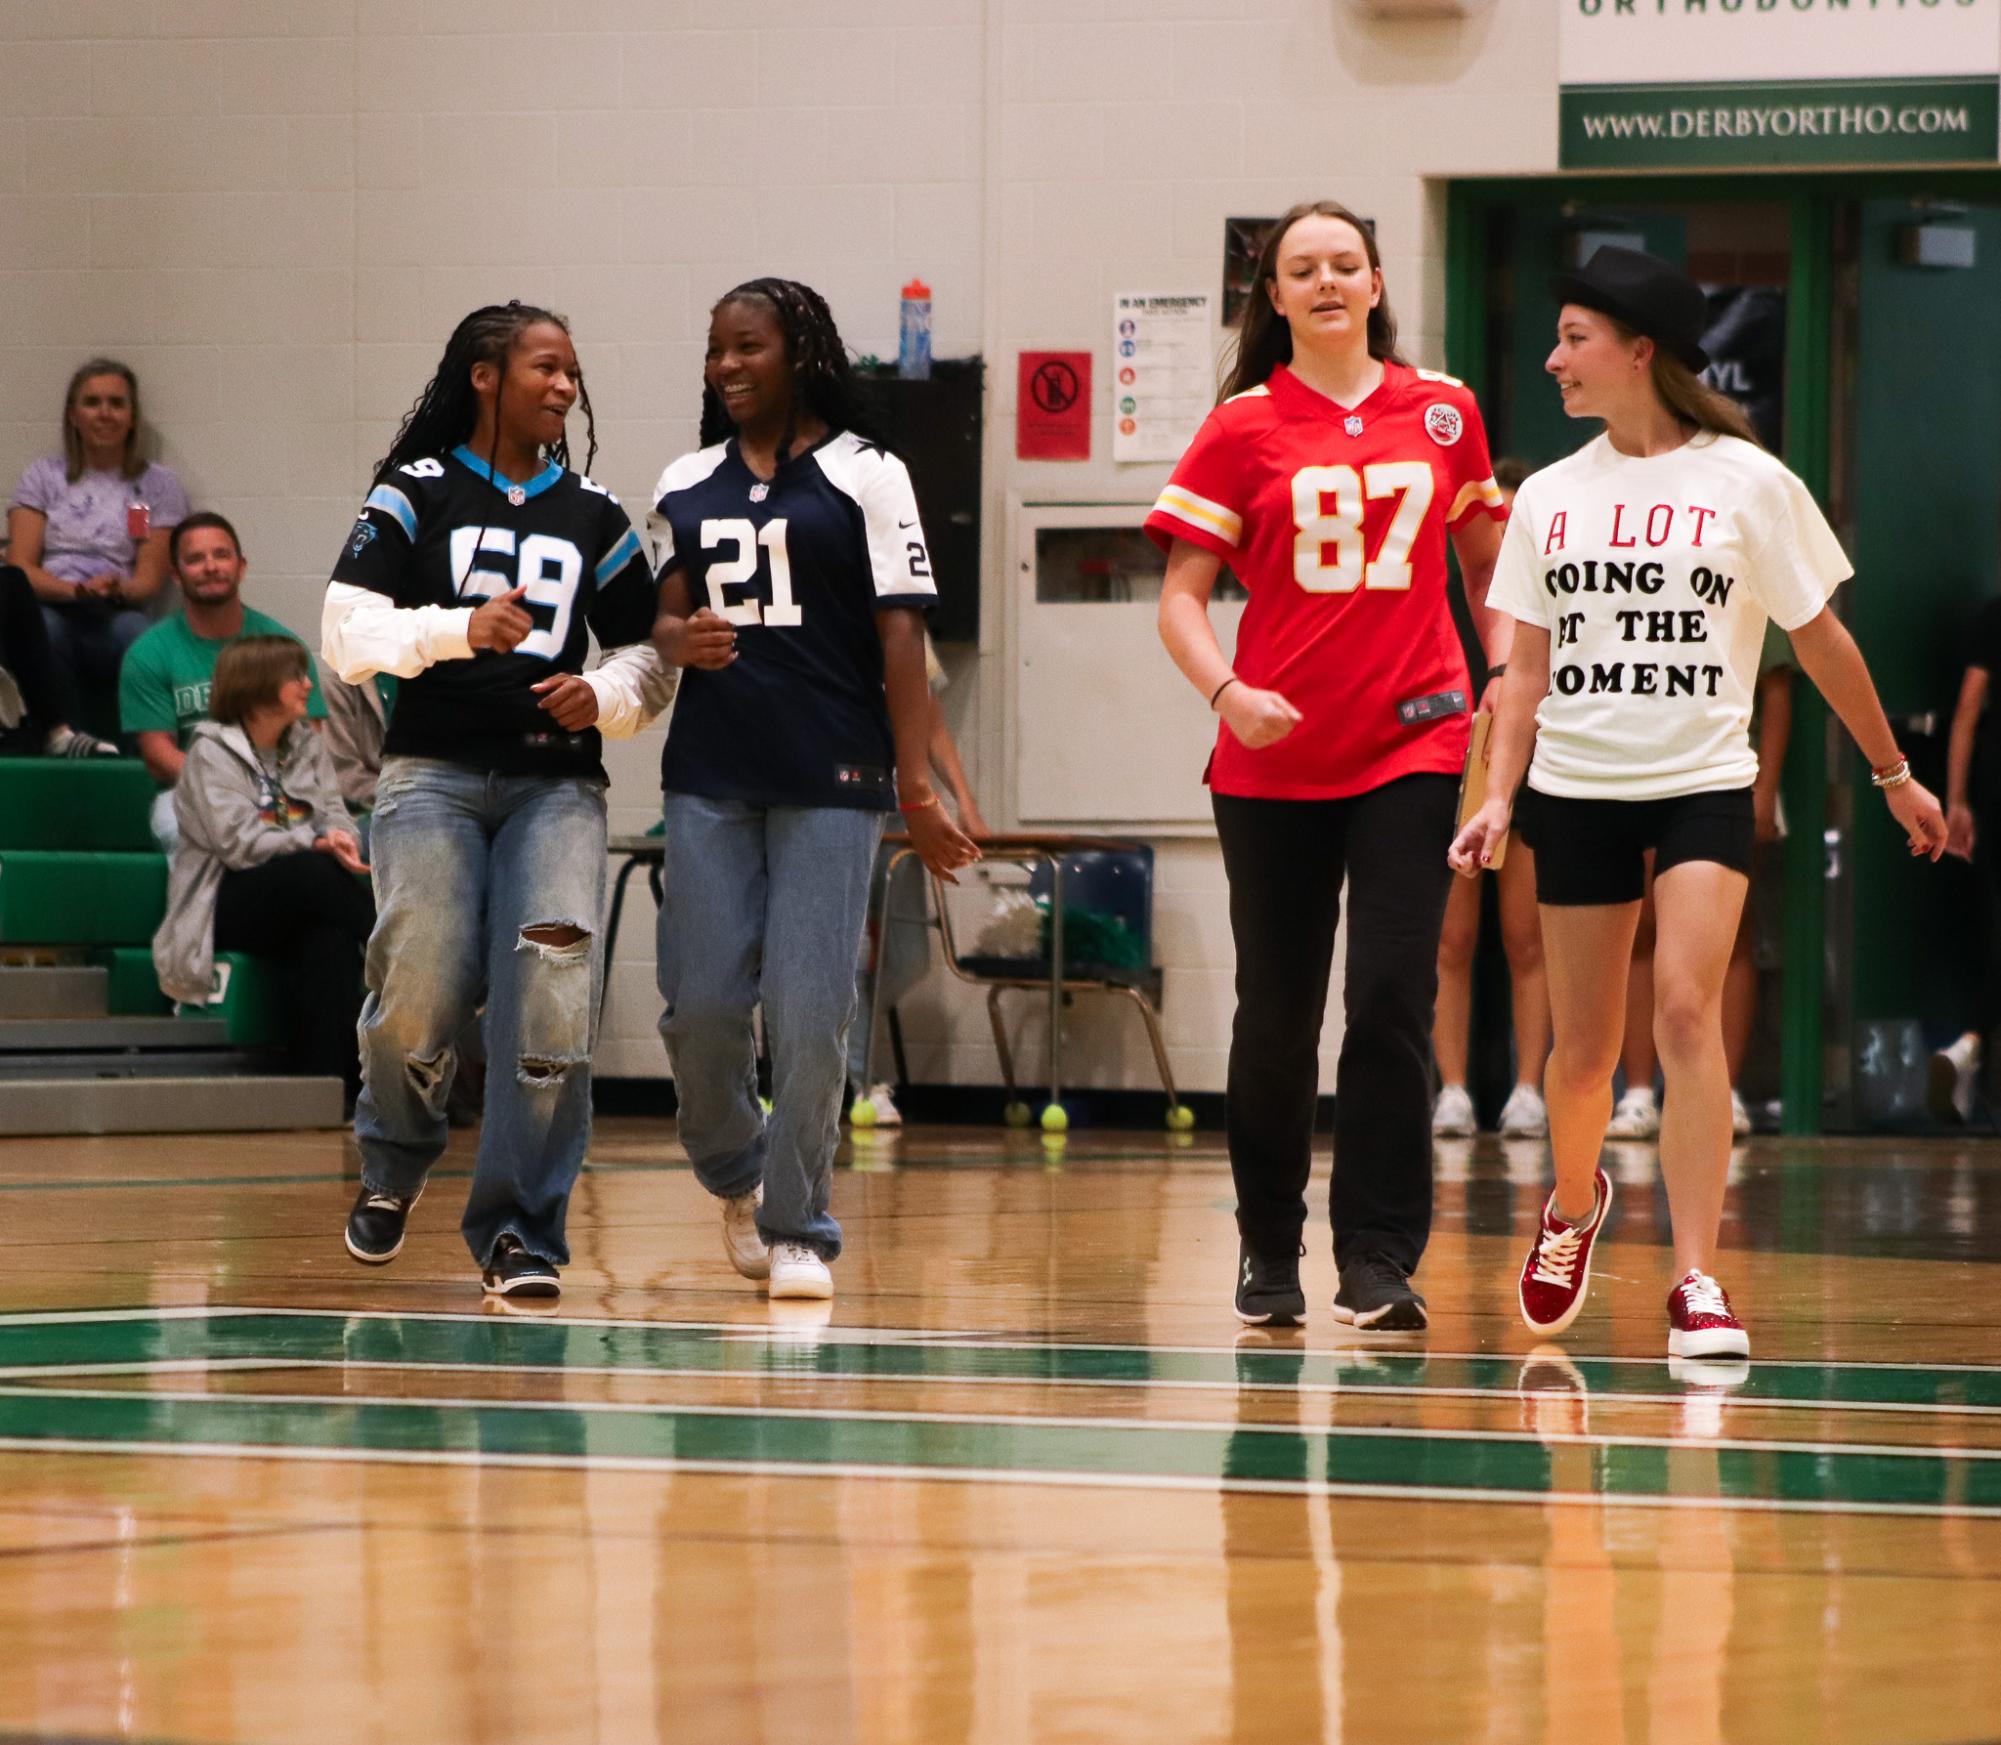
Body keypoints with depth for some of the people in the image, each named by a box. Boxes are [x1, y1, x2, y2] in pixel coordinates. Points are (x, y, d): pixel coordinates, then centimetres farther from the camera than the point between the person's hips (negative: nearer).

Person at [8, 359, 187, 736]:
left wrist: (117, 590, -17)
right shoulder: (43, 476, 18)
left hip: (116, 615, 0)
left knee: (134, 634, -39)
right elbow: (20, 567, 6)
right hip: (52, 609, 0)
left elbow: (149, 580, 8)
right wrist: (77, 591, -15)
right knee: (42, 628, -39)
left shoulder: (157, 484, 16)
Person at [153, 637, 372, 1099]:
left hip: (300, 901, 4)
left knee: (330, 935, -35)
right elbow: (238, 843, -13)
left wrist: (339, 838, -20)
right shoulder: (212, 752, -1)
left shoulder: (307, 748, 18)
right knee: (320, 872, -35)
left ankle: (325, 1074, -41)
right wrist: (314, 842, -20)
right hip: (229, 901, -4)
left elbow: (338, 819, 5)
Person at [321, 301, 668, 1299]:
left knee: (553, 991, -16)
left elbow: (647, 656, 18)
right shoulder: (415, 494, 6)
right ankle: (393, 1167, 19)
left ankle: (518, 1227, -7)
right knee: (423, 991, -13)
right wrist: (460, 628, -18)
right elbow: (347, 634, -4)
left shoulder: (594, 516, 16)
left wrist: (608, 696, -4)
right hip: (434, 772, -2)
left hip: (557, 783, 2)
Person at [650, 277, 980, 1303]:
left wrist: (916, 787, -8)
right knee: (702, 1004, -2)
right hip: (709, 778, 3)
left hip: (831, 780, -3)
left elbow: (899, 632, -2)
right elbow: (666, 615, 16)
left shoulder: (865, 475, 1)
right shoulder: (686, 486, 13)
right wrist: (677, 640, -10)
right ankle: (735, 1176, 24)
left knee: (809, 1012, -6)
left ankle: (799, 1227, 5)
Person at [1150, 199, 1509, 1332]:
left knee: (1393, 995, -11)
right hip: (1273, 760, 0)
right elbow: (1182, 594, 1)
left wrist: (1511, 676, 3)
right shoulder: (1244, 428, 1)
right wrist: (1226, 690, -17)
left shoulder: (1443, 411, 7)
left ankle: (1380, 1259, -8)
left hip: (1413, 745, 0)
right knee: (1277, 1015, 6)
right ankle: (1270, 1252, 22)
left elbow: (1488, 567, 19)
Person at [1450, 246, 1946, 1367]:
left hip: (1704, 785, -3)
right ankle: (1575, 1205, 37)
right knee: (1585, 1043, 6)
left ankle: (1698, 1287, -18)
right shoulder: (1550, 498, 7)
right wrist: (1499, 799, 0)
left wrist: (1895, 775, 12)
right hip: (1576, 791, 3)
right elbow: (1528, 667, 11)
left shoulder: (1748, 483, -2)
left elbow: (1820, 640, 7)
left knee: (1686, 1010, -19)